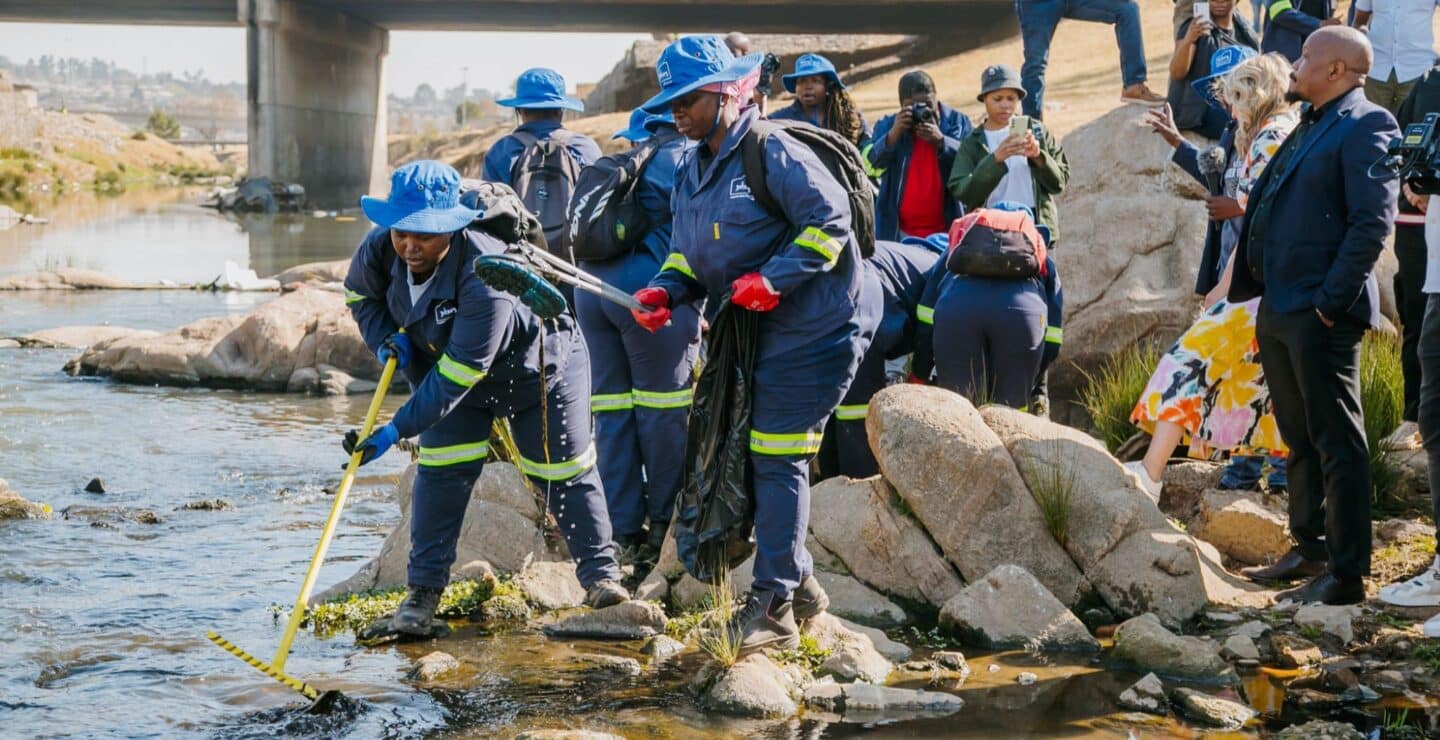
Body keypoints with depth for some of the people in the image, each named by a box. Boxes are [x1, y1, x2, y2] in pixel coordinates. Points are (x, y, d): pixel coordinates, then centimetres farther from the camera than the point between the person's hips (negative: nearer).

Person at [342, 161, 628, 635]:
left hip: (539, 369, -5)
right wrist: (386, 339, -18)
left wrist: (396, 430, -42)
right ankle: (424, 589, 2)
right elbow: (359, 293, 2)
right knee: (440, 472, -5)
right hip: (446, 363, 5)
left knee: (563, 473, 5)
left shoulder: (486, 278, -44)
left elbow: (455, 377, -42)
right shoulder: (381, 249, -24)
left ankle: (600, 573, 21)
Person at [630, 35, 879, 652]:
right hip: (753, 333, 9)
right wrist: (665, 292, -5)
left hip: (814, 330, -9)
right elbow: (689, 255, 16)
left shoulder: (773, 153, -16)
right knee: (750, 456, 10)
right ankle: (797, 583, 24)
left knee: (777, 460, -9)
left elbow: (830, 221, -19)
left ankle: (773, 604, -4)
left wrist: (772, 279, -26)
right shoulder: (690, 173, 10)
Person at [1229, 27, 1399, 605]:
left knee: (1337, 444, -5)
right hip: (1279, 308, 10)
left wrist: (1331, 301, -21)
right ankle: (1310, 550, 28)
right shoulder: (1310, 127, 18)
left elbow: (1373, 223, -19)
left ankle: (1346, 574, -2)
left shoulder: (1366, 126, -12)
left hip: (1320, 316, -10)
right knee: (1300, 440, 18)